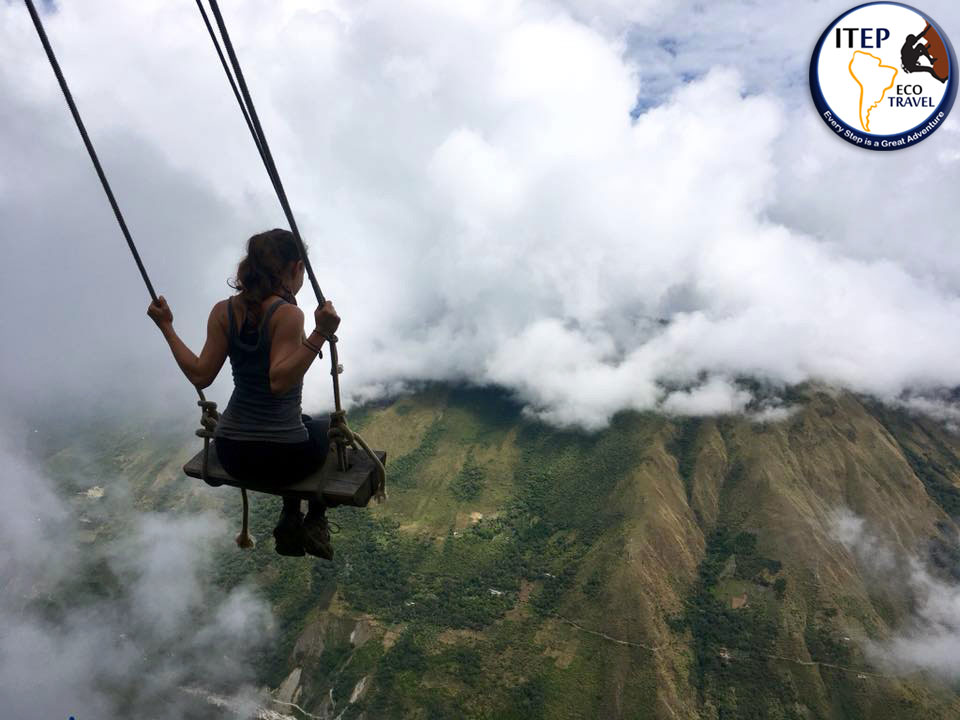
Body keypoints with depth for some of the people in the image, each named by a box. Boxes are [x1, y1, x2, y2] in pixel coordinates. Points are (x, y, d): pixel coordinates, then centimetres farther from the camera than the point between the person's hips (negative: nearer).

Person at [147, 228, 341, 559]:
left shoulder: (224, 311, -1)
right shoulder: (287, 314, -17)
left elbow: (201, 375, -4)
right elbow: (279, 381, -27)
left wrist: (166, 327, 5)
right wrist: (319, 335, -32)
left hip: (231, 454, 6)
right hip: (282, 458, -5)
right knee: (328, 428, 31)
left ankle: (290, 519, 33)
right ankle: (315, 522, 26)